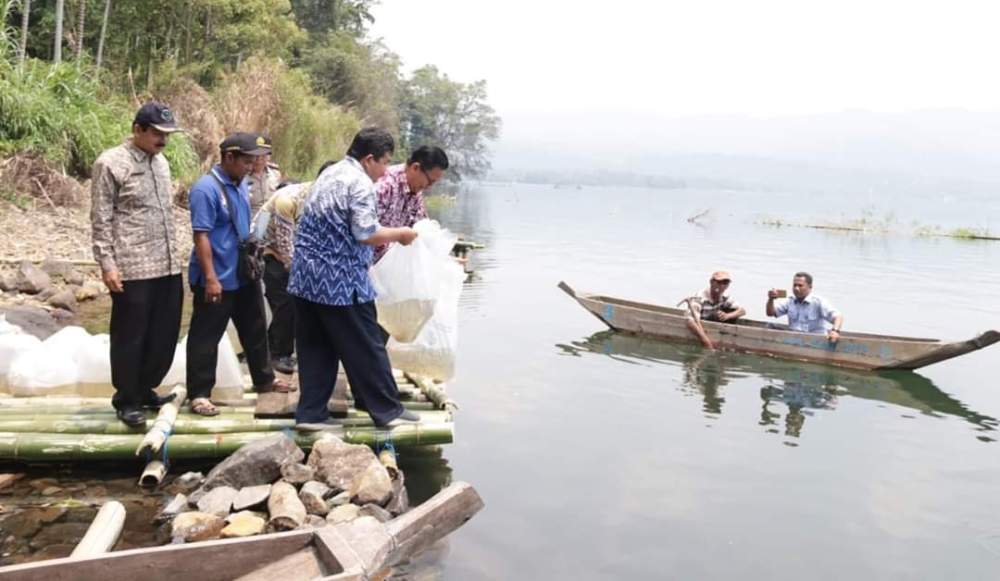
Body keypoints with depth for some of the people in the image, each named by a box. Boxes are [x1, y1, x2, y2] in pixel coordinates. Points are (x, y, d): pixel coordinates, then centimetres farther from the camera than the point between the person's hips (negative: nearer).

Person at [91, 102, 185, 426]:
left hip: (168, 266, 7)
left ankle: (145, 389, 29)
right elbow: (101, 220, -8)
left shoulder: (161, 162, 14)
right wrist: (107, 264, -13)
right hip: (133, 269, -7)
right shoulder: (111, 164, -6)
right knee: (130, 337, 3)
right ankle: (126, 400, 17)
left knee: (164, 335, 11)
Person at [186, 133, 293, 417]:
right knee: (206, 338, 2)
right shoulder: (206, 188, -18)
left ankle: (264, 379, 34)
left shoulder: (241, 185, 8)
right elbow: (201, 236, -21)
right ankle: (199, 394, 11)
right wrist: (211, 278, -24)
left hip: (245, 275, 9)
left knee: (255, 330, 19)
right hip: (217, 279, -8)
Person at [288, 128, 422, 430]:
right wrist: (400, 234, -6)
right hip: (340, 282, -9)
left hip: (305, 277, 9)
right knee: (366, 348, 2)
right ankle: (387, 410, 12)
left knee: (314, 348, 12)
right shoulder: (360, 183, -13)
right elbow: (365, 234, -21)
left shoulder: (329, 173, 16)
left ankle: (310, 413, 15)